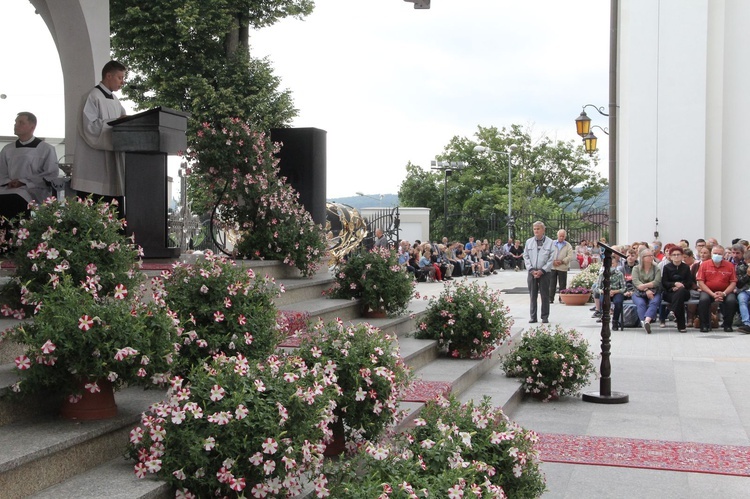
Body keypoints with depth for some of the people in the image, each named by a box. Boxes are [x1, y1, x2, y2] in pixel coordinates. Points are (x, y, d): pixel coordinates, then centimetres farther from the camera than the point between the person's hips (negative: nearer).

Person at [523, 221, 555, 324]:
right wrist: (531, 269, -5)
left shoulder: (550, 242, -1)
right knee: (533, 296, 6)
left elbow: (552, 258, -3)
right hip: (532, 272, 2)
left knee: (545, 295, 3)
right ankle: (533, 317, 11)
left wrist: (542, 270, -10)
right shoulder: (529, 242, 7)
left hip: (544, 272, -2)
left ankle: (545, 317, 10)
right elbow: (526, 256, 7)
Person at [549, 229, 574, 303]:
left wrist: (561, 261, -14)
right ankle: (551, 298, 4)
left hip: (563, 267, 0)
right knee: (552, 284, 0)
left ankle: (562, 298, 10)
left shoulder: (568, 245, 7)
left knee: (562, 285, 3)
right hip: (552, 267, 0)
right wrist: (553, 261, -12)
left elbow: (570, 256, -2)